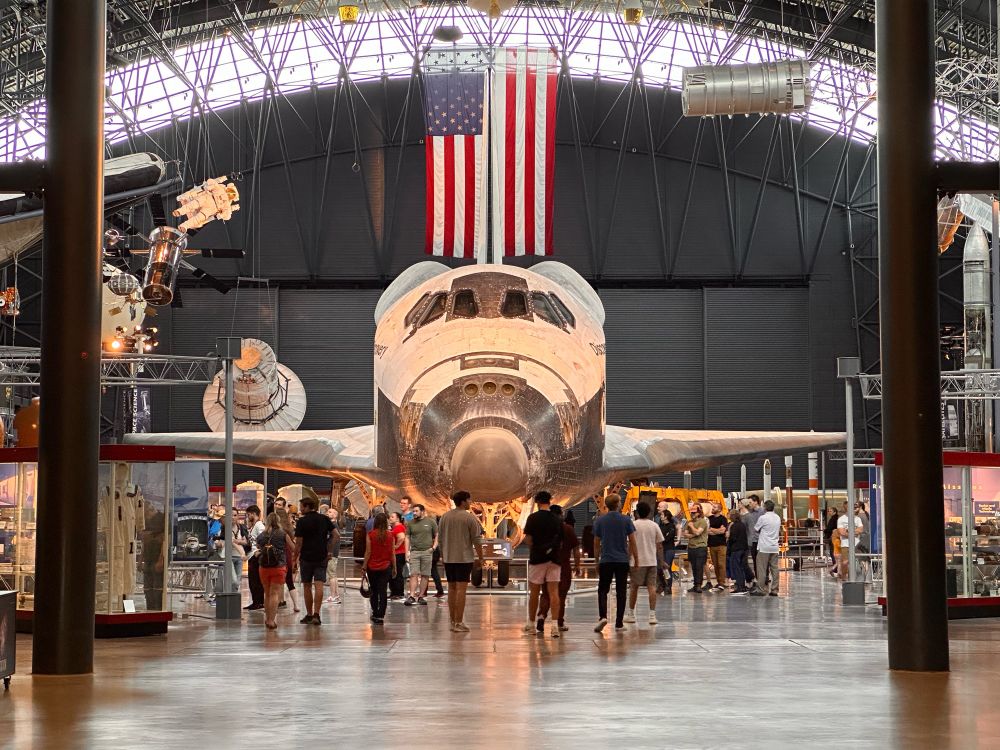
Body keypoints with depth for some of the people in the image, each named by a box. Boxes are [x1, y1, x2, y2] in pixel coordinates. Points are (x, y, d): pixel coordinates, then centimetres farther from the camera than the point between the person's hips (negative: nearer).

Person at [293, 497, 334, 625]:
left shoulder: (302, 521, -6)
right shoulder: (324, 519, 5)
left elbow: (299, 542, -9)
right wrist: (329, 551, 9)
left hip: (306, 557, -2)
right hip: (322, 557, 2)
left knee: (307, 586, 10)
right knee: (319, 585, -4)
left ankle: (309, 615, 15)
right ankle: (316, 614, -15)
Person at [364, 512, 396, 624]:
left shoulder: (371, 534, -8)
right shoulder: (390, 535, -4)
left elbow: (368, 552, -6)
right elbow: (392, 553, 0)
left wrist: (364, 566, 2)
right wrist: (394, 568, 10)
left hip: (372, 567, 0)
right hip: (385, 567, 0)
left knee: (374, 591, 14)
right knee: (383, 592, 1)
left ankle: (375, 614, 24)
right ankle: (380, 616, -5)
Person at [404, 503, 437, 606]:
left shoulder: (430, 522, 5)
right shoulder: (410, 523, 8)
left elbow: (437, 536, 10)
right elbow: (407, 538, 11)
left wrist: (434, 547, -3)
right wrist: (407, 551, 2)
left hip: (427, 552, 0)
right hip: (414, 552, 0)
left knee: (425, 575, 1)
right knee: (414, 574, -8)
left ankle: (421, 596, 7)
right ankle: (412, 596, -12)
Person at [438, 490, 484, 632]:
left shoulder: (444, 517, 7)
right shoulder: (469, 518, -9)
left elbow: (440, 539, 12)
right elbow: (477, 540, -8)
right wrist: (480, 558, 0)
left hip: (448, 558, 5)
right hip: (464, 558, -5)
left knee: (452, 588, 12)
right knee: (461, 589, -5)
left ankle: (453, 621, 14)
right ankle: (458, 623, -8)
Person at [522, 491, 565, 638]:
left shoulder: (533, 518, -5)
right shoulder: (557, 520, 6)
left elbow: (528, 539, -7)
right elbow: (561, 542, 10)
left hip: (537, 559, -2)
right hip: (554, 559, 2)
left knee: (534, 592, 9)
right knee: (554, 592, -2)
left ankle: (531, 624, 19)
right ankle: (555, 624, -13)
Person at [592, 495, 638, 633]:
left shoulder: (599, 521, 1)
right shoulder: (626, 520, -1)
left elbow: (596, 544, 5)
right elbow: (632, 542, -1)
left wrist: (597, 561, 15)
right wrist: (636, 560, 7)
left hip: (606, 561, 0)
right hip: (622, 561, 0)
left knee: (603, 590, 6)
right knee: (621, 592, 6)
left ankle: (602, 616, -16)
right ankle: (619, 623, 5)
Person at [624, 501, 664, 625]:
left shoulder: (633, 525, -6)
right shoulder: (654, 525, 4)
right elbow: (660, 546, 6)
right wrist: (661, 561, 15)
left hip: (638, 562, -2)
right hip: (652, 561, 2)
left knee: (634, 587, 9)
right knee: (652, 587, 1)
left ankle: (631, 614, 17)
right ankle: (652, 615, -6)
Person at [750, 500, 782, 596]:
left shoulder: (763, 518, -10)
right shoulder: (778, 518, 8)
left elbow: (756, 529, 1)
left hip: (764, 546, -6)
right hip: (775, 546, 6)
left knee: (762, 568, -1)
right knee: (774, 568, 6)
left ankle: (761, 589, -1)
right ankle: (774, 590, 7)